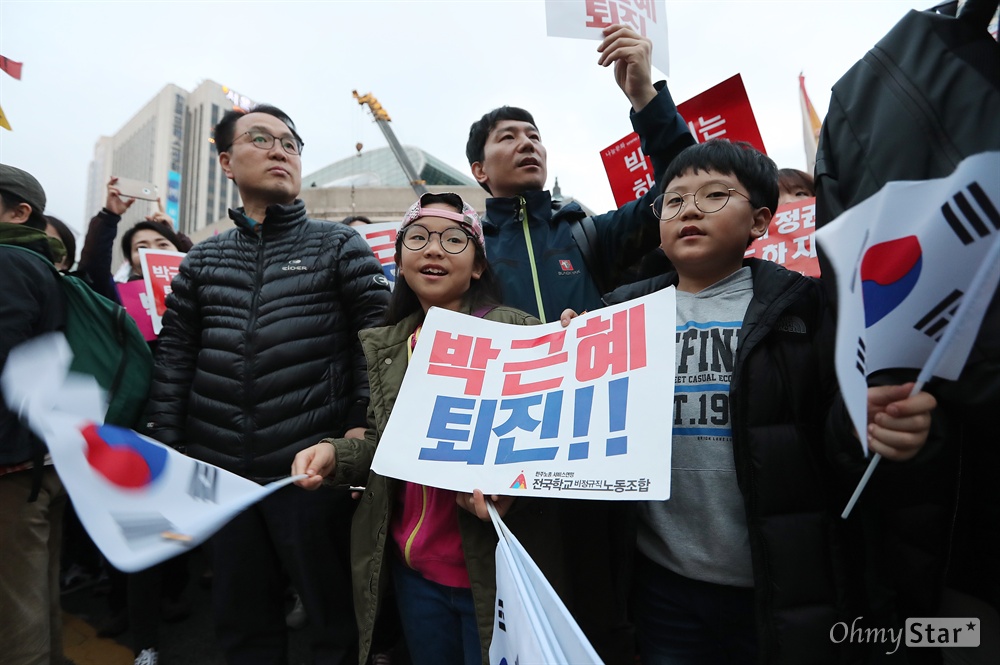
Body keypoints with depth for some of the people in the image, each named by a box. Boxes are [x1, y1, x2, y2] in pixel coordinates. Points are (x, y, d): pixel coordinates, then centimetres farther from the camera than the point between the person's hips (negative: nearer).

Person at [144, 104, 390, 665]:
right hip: (221, 471, 4)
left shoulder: (341, 246, 2)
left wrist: (362, 426, -15)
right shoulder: (203, 261, 12)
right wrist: (167, 447, 5)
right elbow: (175, 359, 11)